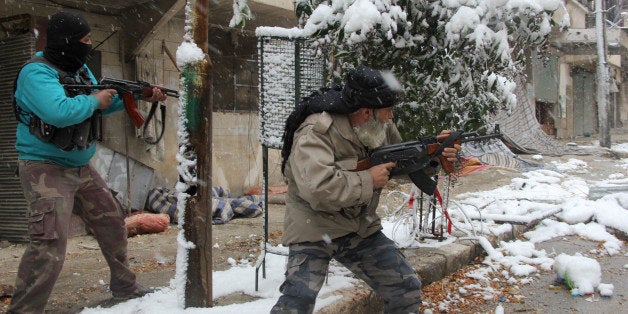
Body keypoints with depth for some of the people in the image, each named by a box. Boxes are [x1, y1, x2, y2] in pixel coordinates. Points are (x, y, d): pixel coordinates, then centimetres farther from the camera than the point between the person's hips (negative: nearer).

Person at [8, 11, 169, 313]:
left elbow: (104, 100, 19)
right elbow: (59, 112, -35)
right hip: (45, 169, -9)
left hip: (81, 168, 10)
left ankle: (124, 286, 37)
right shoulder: (36, 73, -19)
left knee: (112, 224, 18)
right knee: (49, 245, -19)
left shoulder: (80, 69, 10)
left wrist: (140, 95, 7)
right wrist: (94, 100, -18)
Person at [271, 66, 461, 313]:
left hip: (362, 230, 7)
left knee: (408, 289, 7)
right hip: (315, 231, -6)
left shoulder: (383, 127, 0)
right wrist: (368, 180, -25)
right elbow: (318, 188, -37)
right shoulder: (315, 132, -23)